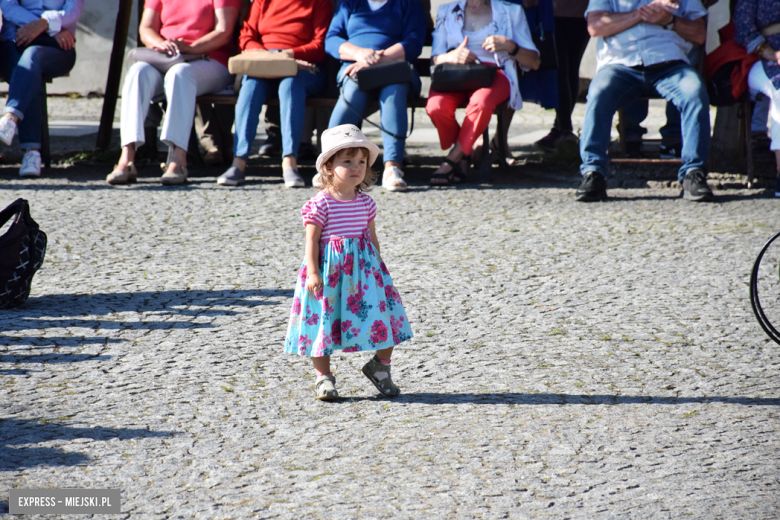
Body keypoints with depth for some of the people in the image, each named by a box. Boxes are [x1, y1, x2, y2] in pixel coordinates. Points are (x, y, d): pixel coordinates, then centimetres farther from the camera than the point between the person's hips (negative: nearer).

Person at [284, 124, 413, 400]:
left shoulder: (365, 202, 6)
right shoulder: (320, 204, -9)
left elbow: (372, 237, 14)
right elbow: (311, 240, -9)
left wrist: (378, 268, 15)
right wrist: (312, 273, -15)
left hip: (363, 267, 4)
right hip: (328, 270, -4)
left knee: (383, 318, 0)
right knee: (322, 320, 0)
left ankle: (381, 367, 20)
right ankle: (323, 377, 13)